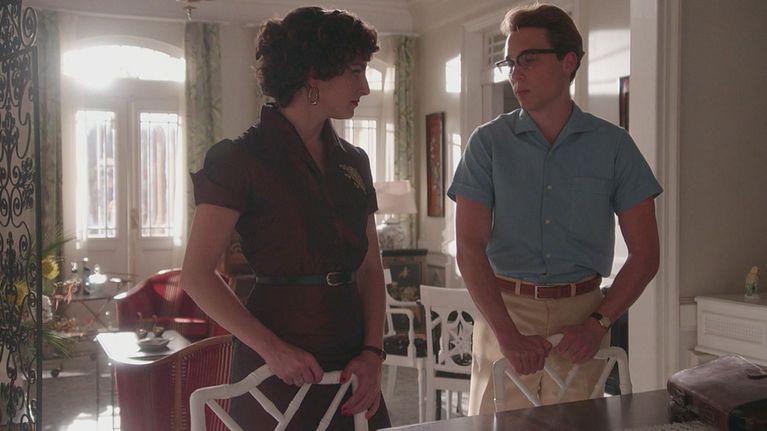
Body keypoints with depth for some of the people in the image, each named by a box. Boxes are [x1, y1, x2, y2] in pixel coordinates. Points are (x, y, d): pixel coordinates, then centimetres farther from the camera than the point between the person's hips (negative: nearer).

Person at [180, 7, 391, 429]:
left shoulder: (353, 162, 10)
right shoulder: (242, 158, -8)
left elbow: (370, 269, 9)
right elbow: (197, 275, -12)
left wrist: (372, 353, -4)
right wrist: (272, 348, -18)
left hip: (352, 368, 6)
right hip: (280, 372, -6)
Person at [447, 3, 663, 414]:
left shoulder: (613, 144, 2)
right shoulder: (488, 143, 0)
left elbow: (644, 253, 2)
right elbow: (470, 249, -6)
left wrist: (599, 322, -11)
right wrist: (508, 333, -17)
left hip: (581, 315, 1)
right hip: (504, 310, 0)